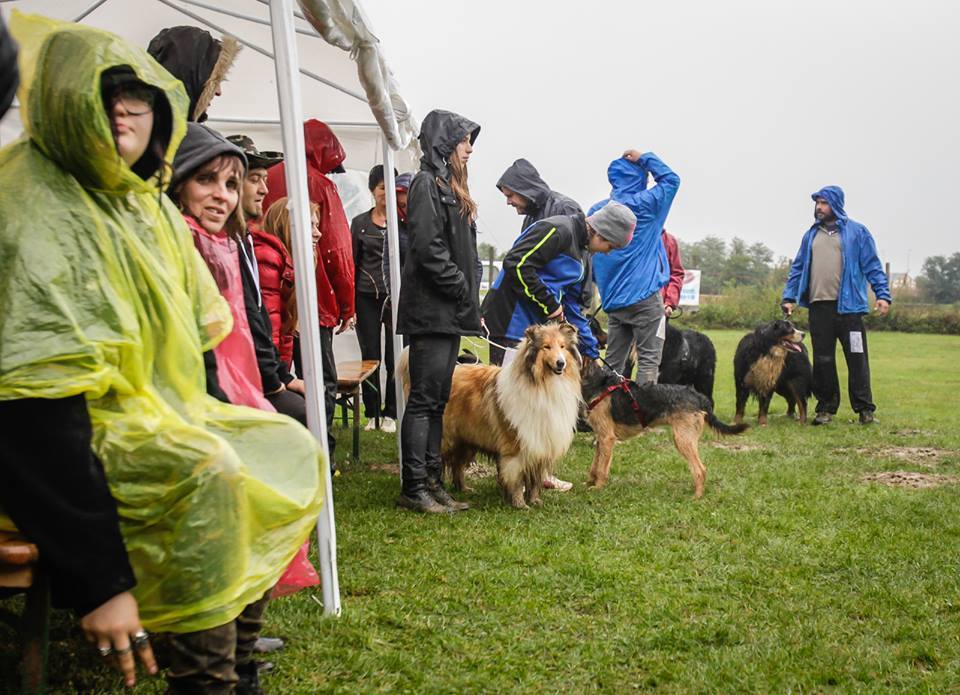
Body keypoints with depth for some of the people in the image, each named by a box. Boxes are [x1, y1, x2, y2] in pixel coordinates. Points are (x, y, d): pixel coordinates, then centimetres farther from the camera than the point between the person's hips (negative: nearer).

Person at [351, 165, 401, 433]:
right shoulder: (360, 223, 8)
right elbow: (353, 264, 10)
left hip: (398, 297, -1)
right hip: (367, 298, 1)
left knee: (395, 358, 0)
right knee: (370, 357, 5)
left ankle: (391, 414, 11)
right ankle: (372, 413, 15)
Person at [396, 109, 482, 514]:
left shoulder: (449, 188, 20)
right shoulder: (426, 185, -9)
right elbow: (429, 249, -19)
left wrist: (471, 304, 11)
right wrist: (464, 289, -13)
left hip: (449, 313, 10)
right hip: (431, 312, -10)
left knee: (437, 400, 10)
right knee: (424, 399, -7)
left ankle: (432, 482, 15)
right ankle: (413, 489, -3)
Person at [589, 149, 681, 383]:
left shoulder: (596, 211, 9)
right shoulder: (644, 204, -7)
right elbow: (671, 179, 5)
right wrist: (644, 159, 7)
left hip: (612, 300, 6)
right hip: (644, 296, -6)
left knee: (613, 361, 9)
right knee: (649, 360, -4)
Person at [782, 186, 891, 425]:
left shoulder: (857, 232, 4)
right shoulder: (811, 235, 15)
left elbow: (872, 266, 0)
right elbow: (798, 268, 17)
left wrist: (883, 295, -10)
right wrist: (789, 297, 7)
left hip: (849, 305, -3)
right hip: (819, 307, 3)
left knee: (857, 358, -2)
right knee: (822, 360, 6)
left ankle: (865, 409, 5)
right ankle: (826, 407, 15)